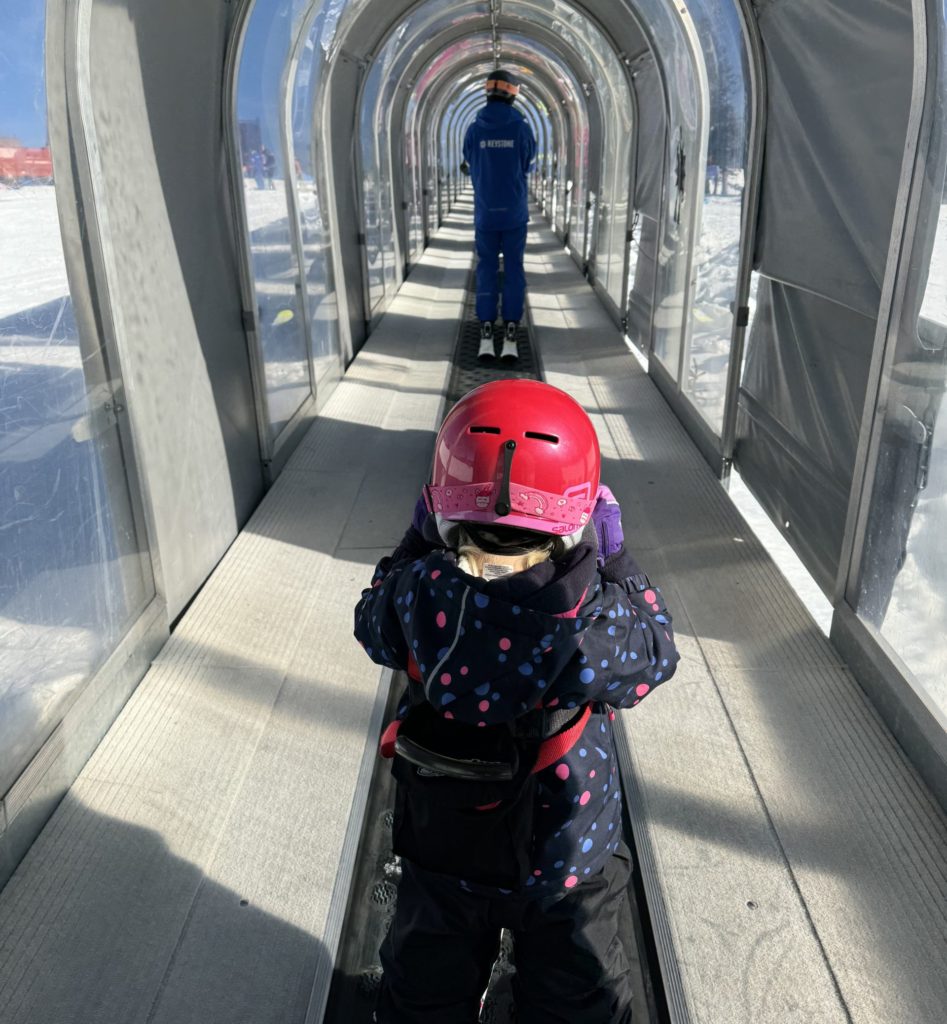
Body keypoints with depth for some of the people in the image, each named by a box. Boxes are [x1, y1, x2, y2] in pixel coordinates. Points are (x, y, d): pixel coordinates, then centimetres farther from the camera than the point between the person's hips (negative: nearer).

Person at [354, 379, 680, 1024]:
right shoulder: (596, 625, -33)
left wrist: (417, 542, 0)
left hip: (442, 856, 2)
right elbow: (656, 654, -11)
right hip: (567, 864, -1)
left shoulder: (419, 597, -28)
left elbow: (372, 626, -5)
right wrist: (615, 557, -6)